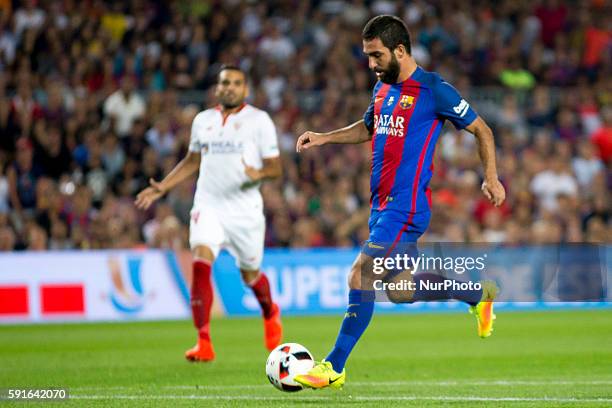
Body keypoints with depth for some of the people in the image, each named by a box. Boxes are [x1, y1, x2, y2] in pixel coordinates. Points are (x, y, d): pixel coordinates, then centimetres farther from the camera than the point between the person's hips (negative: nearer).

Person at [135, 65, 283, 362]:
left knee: (250, 274, 11)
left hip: (245, 210, -2)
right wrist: (162, 187, 15)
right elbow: (192, 161, 24)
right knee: (200, 263, -20)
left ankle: (270, 314, 47)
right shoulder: (203, 120, 11)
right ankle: (204, 343, -22)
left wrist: (259, 174, -25)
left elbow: (275, 167, -2)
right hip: (208, 206, 2)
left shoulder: (258, 120, -1)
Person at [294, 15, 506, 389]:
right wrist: (324, 138, 17)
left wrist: (491, 177, -10)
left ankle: (335, 368, -15)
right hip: (381, 203, 9)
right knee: (398, 292, 15)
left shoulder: (433, 89, -9)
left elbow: (481, 129, -2)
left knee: (361, 274, -17)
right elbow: (367, 128, 32)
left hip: (406, 206, -9)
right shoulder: (383, 87, 14)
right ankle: (478, 294, 37)